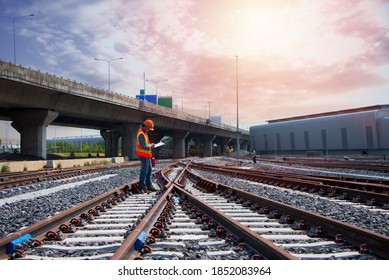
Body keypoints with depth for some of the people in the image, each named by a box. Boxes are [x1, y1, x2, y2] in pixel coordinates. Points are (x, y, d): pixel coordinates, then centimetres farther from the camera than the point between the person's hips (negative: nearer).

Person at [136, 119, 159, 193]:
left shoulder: (144, 133, 13)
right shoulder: (141, 134, -20)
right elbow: (143, 146, -26)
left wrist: (150, 144, 6)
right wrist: (150, 146, -12)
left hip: (146, 155, 10)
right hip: (143, 155, -10)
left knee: (149, 170, 14)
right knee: (144, 171, -3)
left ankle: (149, 185, 21)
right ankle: (142, 187, 6)